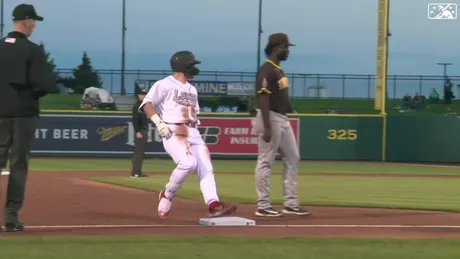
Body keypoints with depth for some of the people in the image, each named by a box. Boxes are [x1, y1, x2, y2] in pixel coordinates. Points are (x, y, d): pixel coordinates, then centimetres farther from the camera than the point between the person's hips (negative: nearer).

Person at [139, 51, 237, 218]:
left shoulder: (192, 89, 23)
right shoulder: (165, 85, -1)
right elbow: (147, 103, -8)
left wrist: (196, 123, 12)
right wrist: (159, 123, -18)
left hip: (193, 133, 8)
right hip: (173, 132, -8)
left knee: (206, 167, -9)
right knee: (188, 162, -28)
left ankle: (213, 205, -20)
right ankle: (167, 195, -6)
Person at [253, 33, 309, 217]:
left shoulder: (278, 70, 16)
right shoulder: (266, 70, -15)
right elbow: (263, 99, -21)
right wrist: (267, 127, -25)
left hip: (282, 119, 11)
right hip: (270, 119, -11)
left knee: (292, 158, 11)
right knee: (266, 162, -5)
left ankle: (291, 204, 15)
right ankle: (263, 207, -1)